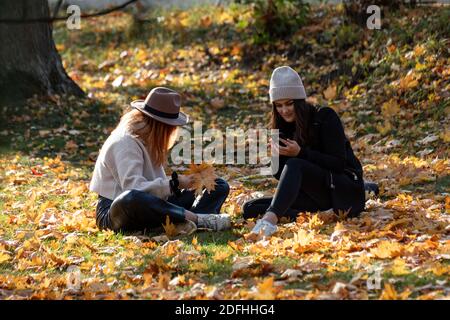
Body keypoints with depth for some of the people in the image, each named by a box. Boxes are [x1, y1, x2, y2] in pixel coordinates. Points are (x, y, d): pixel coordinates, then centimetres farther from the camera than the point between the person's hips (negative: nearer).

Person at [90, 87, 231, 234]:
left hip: (149, 207, 9)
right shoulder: (125, 142, -16)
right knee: (131, 198, -47)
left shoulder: (148, 139, 13)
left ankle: (187, 221, -32)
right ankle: (198, 218, -40)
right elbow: (133, 187, -29)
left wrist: (178, 181, -7)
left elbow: (154, 183, 10)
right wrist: (174, 184, -23)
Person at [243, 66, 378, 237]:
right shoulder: (282, 129, 8)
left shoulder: (325, 117, -9)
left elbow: (338, 164, -15)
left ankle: (270, 219, -59)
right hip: (319, 197, 7)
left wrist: (300, 153, -25)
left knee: (294, 165, -33)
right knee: (250, 209, -9)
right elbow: (279, 173, 5)